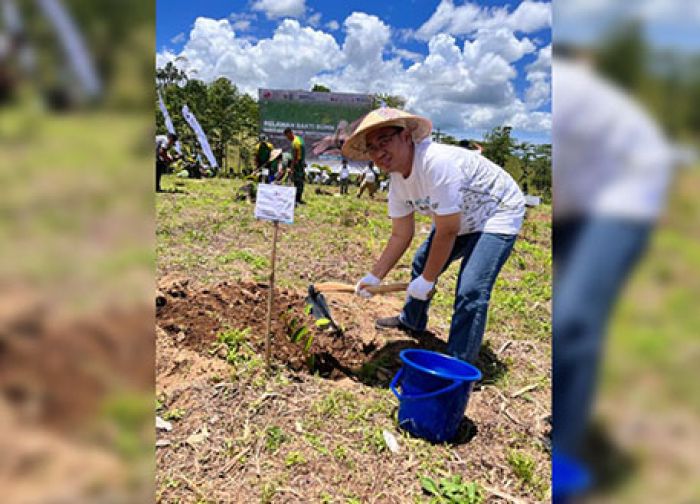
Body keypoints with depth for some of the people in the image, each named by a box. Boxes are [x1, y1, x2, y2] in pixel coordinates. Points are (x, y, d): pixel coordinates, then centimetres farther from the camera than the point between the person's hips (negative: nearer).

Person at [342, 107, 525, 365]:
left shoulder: (437, 163, -36)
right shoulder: (397, 180, -9)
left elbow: (447, 232, -30)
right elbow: (401, 235, 0)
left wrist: (428, 280, -20)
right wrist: (374, 276, -2)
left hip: (498, 213, -8)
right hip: (458, 219, 9)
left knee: (470, 292, -21)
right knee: (422, 264, 18)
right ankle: (412, 322, 44)